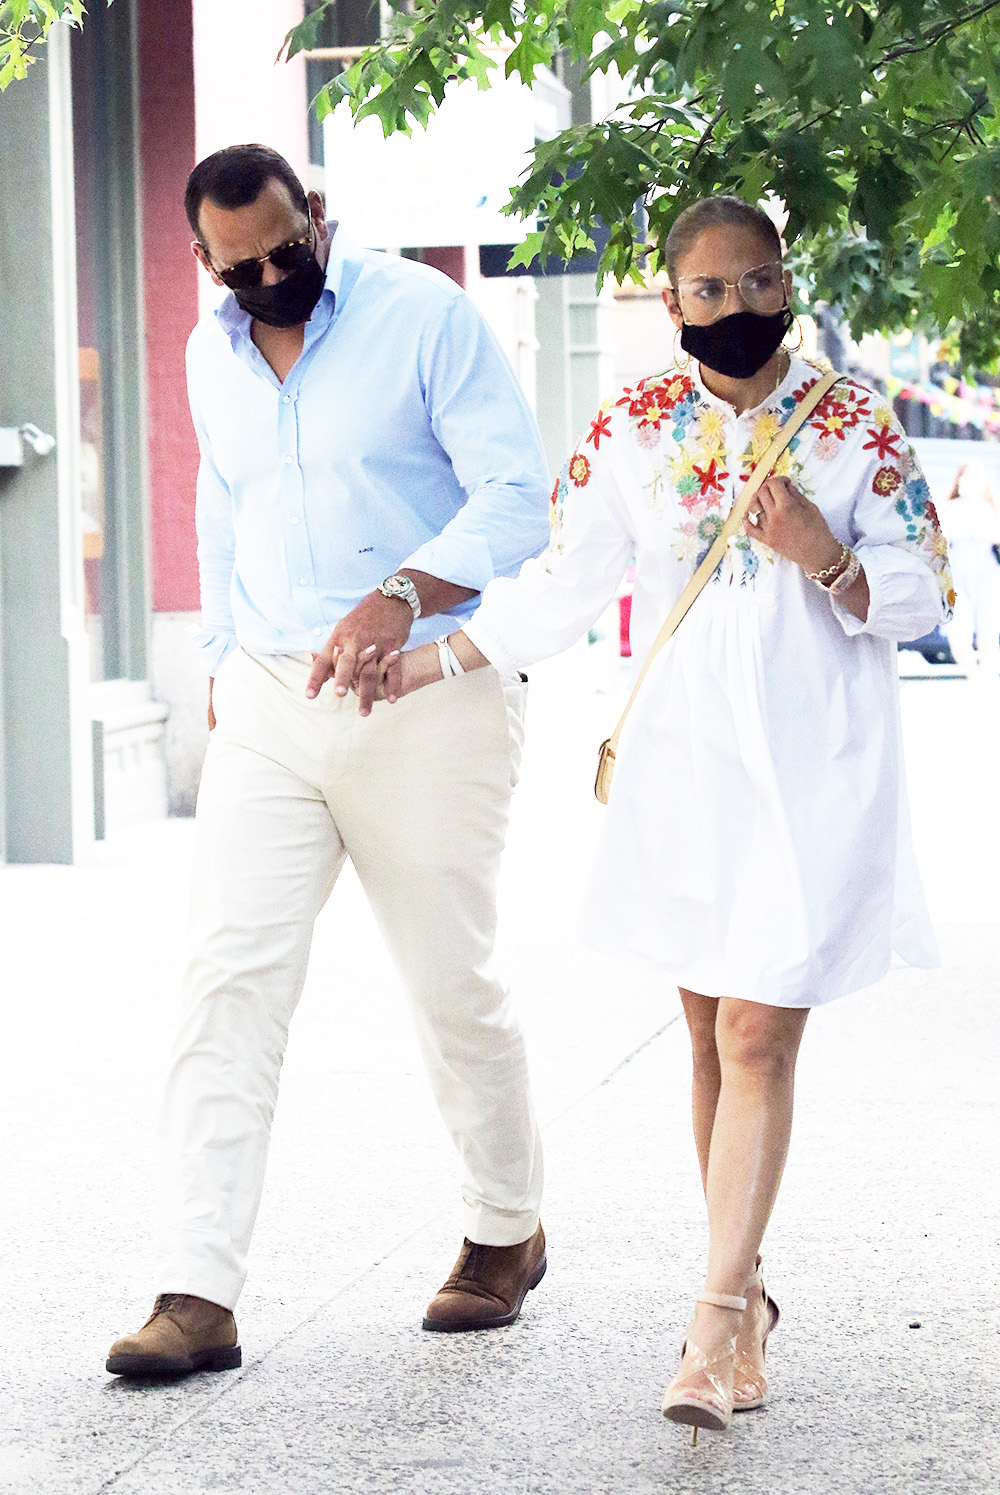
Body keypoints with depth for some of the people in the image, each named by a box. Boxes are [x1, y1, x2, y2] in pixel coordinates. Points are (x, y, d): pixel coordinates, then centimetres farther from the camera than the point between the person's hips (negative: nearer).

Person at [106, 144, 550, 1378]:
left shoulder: (426, 316, -7)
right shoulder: (210, 354, 12)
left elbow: (515, 495, -13)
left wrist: (400, 598, -27)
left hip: (427, 705, -4)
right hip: (266, 706, 4)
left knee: (453, 985, 5)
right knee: (228, 976, -8)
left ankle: (507, 1232, 29)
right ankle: (198, 1295, -11)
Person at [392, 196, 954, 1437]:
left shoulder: (854, 423, -1)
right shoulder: (630, 429, 4)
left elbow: (920, 596, 0)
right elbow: (561, 585, 10)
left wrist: (825, 555, -18)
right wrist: (422, 663, 7)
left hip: (817, 768, -3)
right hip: (686, 762, 3)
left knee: (758, 1033, -10)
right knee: (713, 1033, 8)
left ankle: (716, 1322, -8)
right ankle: (744, 1294, 20)